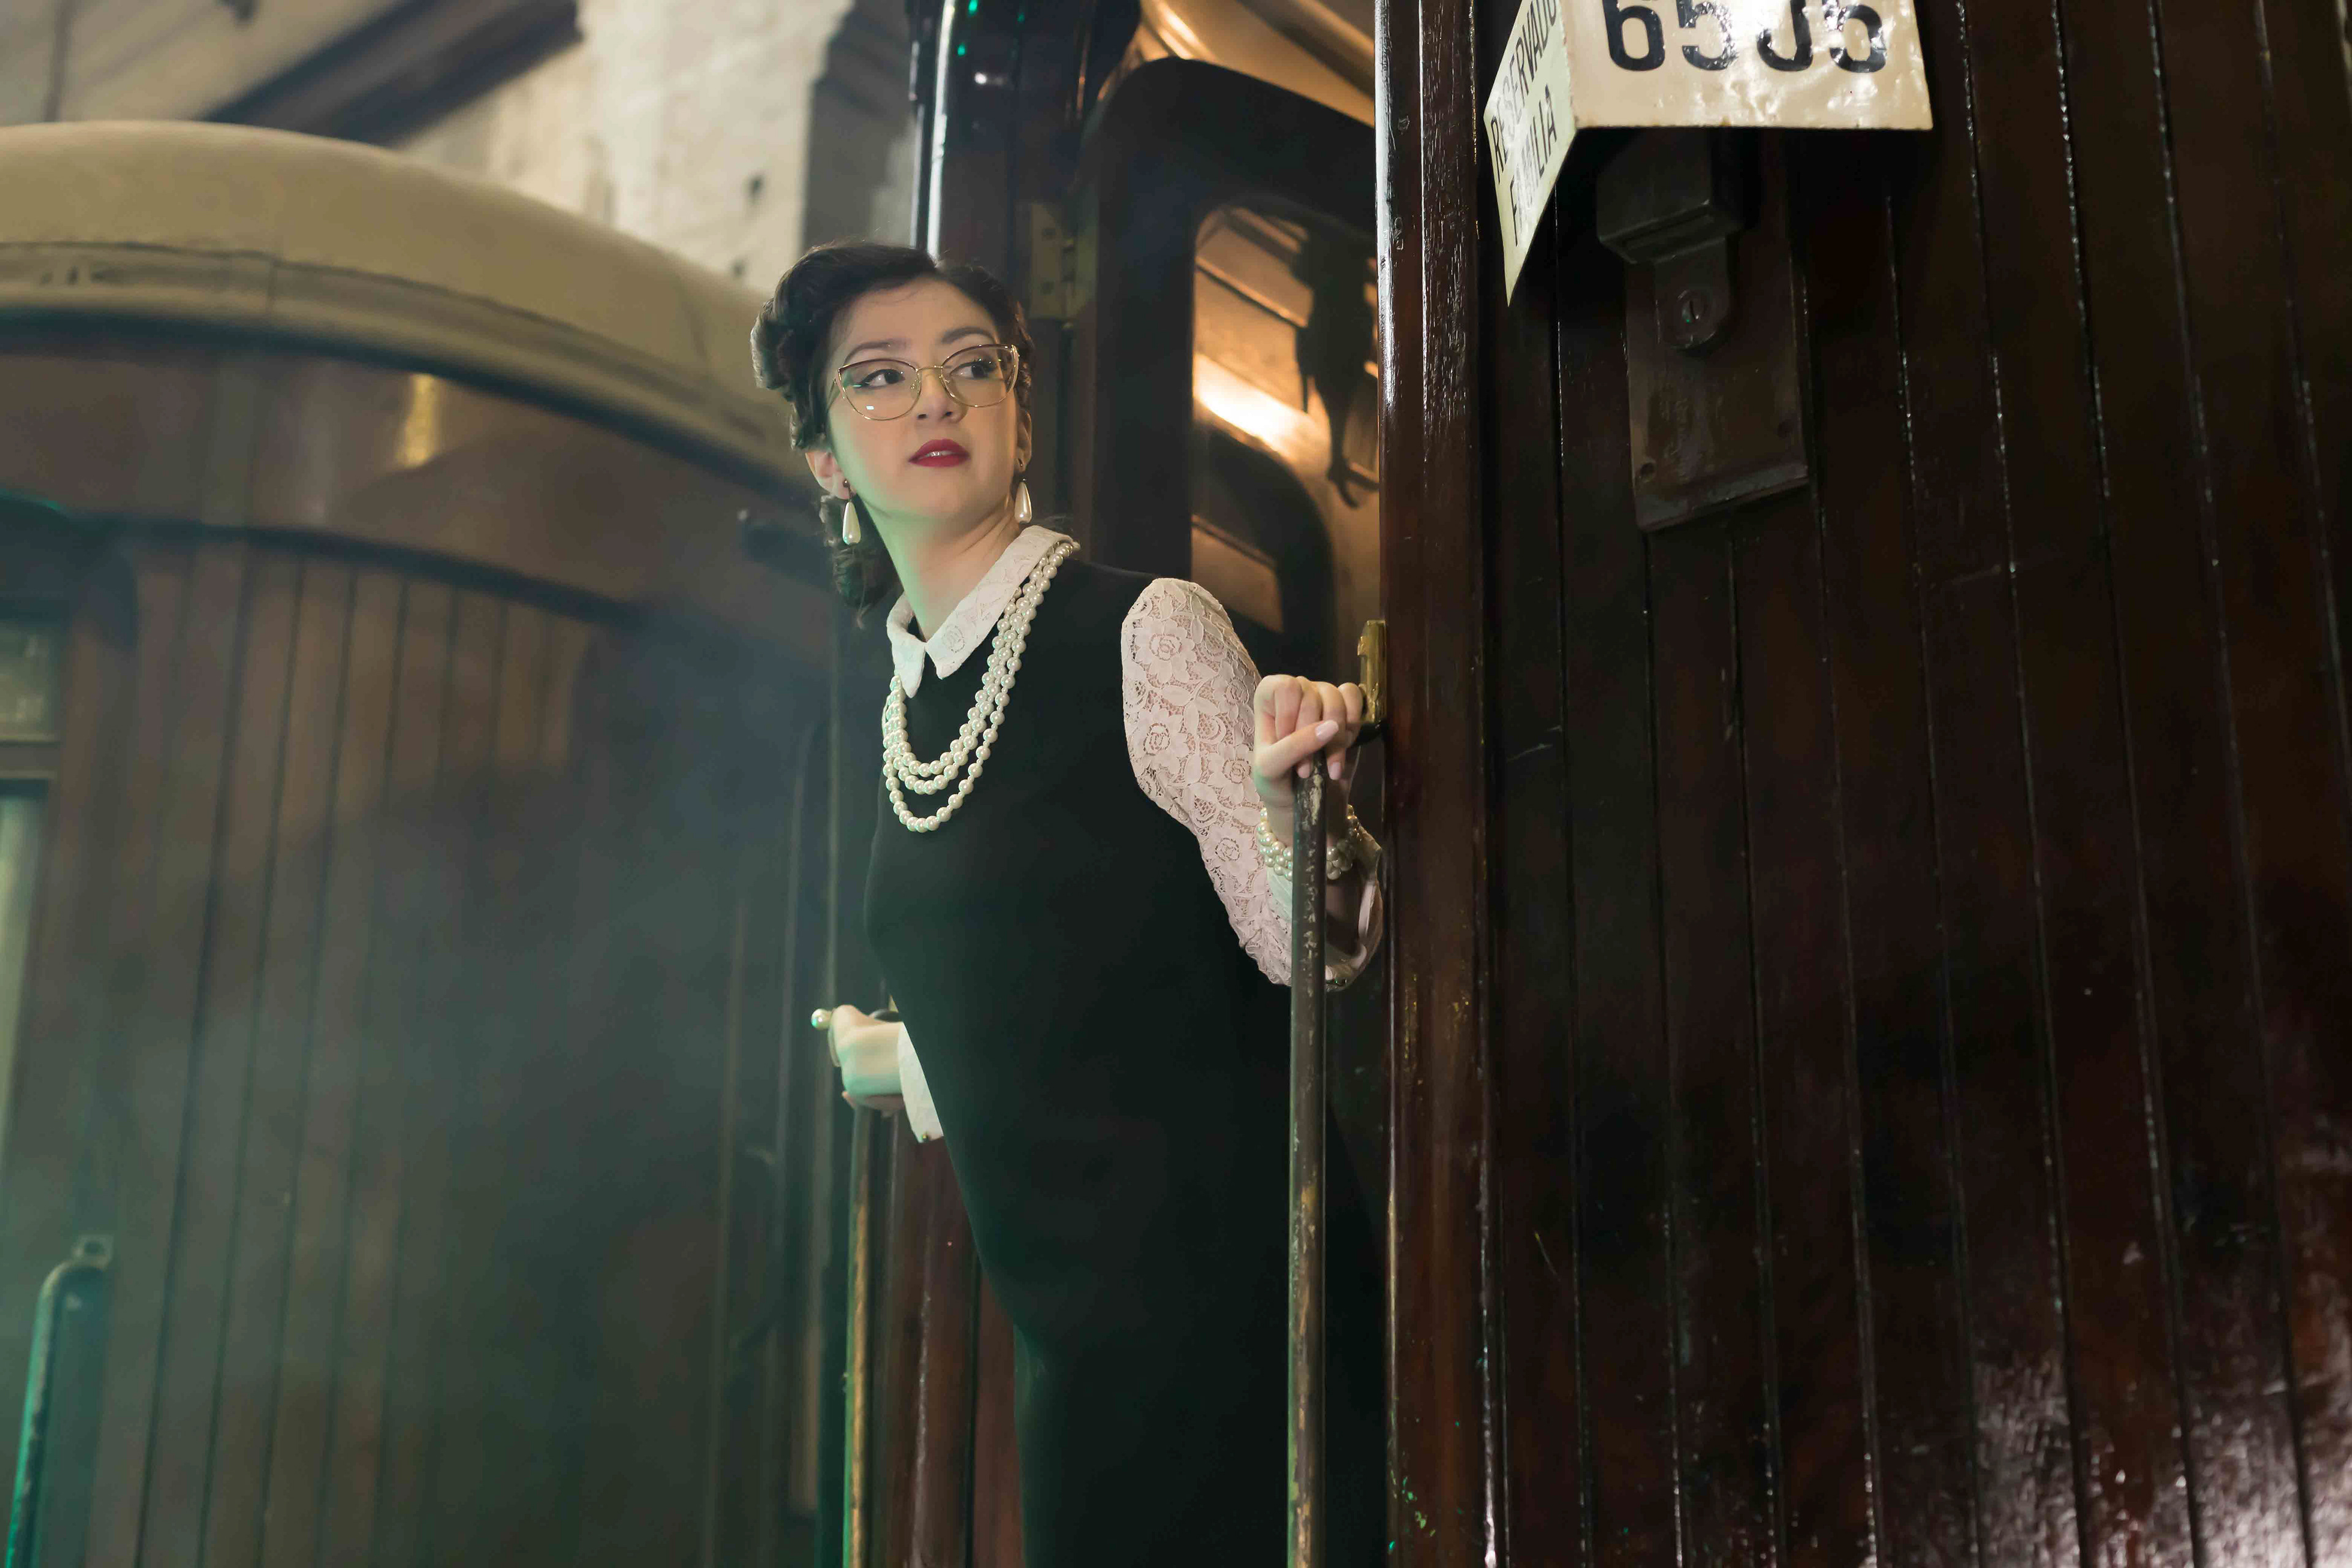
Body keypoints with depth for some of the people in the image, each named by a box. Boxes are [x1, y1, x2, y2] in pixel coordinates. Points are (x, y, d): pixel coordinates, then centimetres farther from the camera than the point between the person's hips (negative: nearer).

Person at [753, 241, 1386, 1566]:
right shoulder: (913, 706, 11)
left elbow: (1300, 948, -12)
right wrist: (891, 1059, 38)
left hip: (1215, 1290, -6)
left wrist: (1288, 798, -32)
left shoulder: (1146, 630, -9)